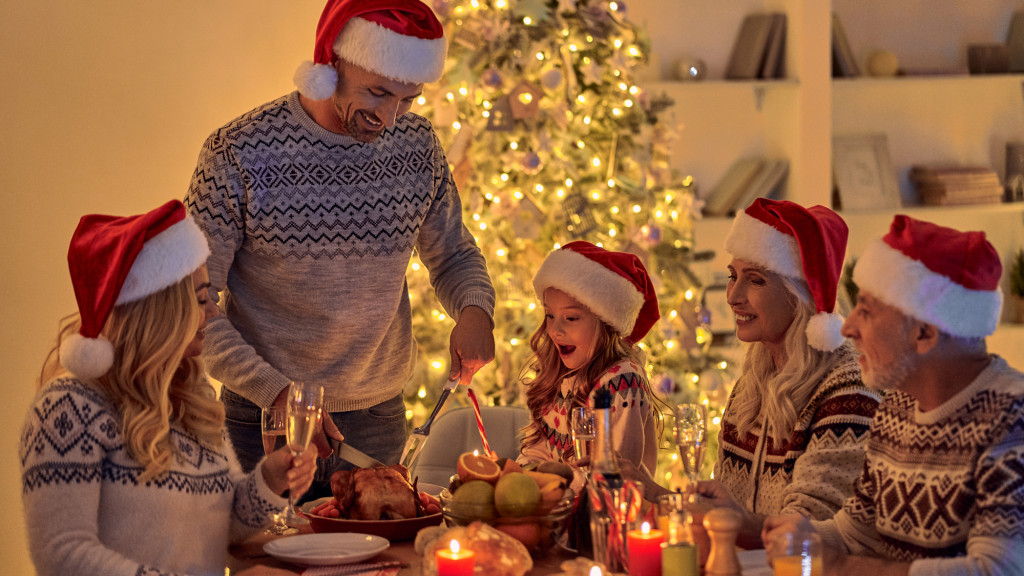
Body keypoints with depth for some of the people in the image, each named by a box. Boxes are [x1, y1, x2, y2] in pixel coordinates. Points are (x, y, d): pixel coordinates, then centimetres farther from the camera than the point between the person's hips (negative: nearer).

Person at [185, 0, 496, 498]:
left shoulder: (417, 144, -2)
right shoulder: (238, 153, -16)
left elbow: (454, 256, 13)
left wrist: (475, 310, -11)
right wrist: (278, 394, -23)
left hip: (380, 420, 4)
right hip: (264, 419, -4)